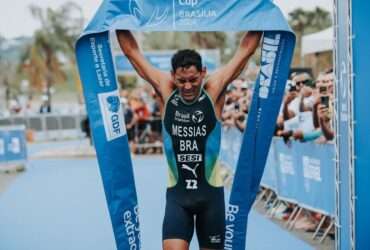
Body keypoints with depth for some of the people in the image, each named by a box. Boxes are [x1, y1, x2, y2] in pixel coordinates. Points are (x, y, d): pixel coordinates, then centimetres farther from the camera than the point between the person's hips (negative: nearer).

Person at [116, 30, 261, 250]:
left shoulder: (214, 90, -6)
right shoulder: (165, 90, -3)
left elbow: (246, 50, -4)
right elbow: (132, 51, 1)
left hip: (211, 192, 0)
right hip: (177, 193, 0)